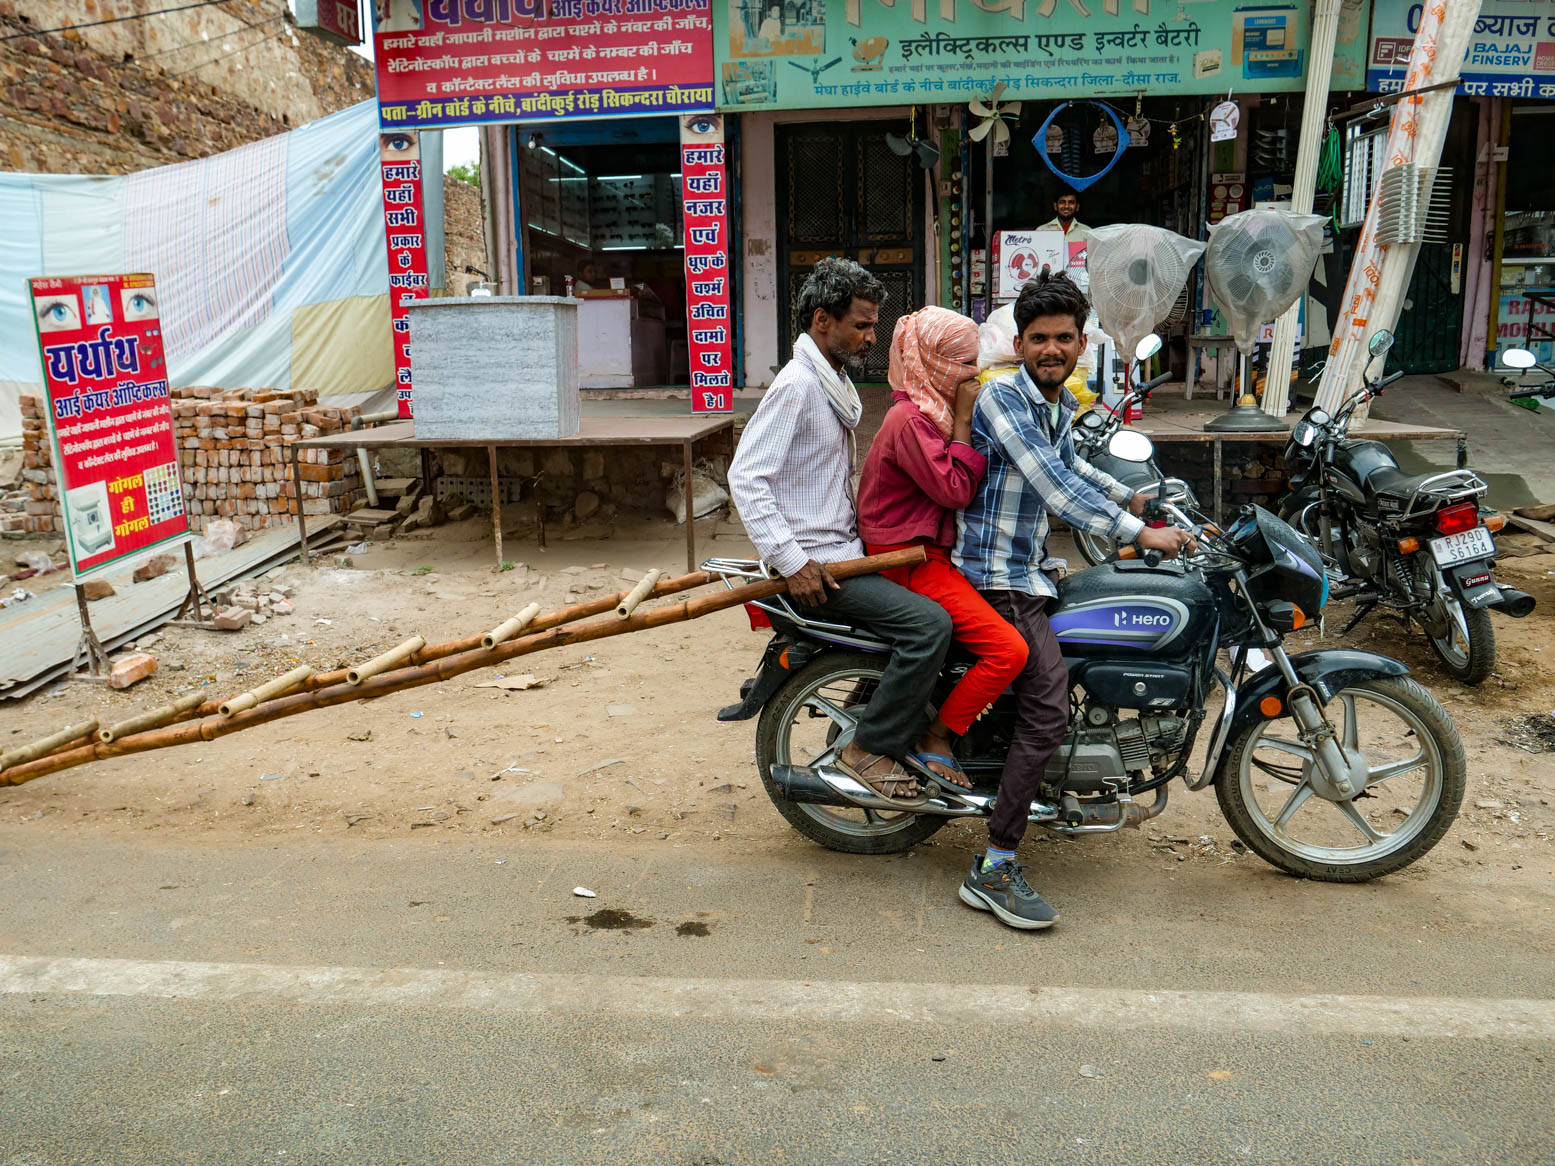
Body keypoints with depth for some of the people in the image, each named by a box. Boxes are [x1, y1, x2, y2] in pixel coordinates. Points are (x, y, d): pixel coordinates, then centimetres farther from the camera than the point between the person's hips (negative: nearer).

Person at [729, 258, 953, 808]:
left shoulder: (836, 383, 17)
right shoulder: (797, 383, -14)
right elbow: (745, 476, -22)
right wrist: (793, 562, -25)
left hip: (845, 549, 10)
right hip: (817, 565, -10)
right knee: (928, 622, -23)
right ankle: (871, 748, -11)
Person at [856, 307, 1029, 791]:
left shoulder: (933, 410, 16)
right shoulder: (912, 419, -17)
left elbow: (955, 485, 23)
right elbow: (953, 490, -22)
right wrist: (963, 420, -16)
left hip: (931, 547, 11)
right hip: (909, 559, -11)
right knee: (1008, 648, -21)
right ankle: (934, 742, -7)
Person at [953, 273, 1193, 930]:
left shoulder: (1062, 403, 14)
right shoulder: (1001, 397, -16)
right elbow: (1053, 486, -25)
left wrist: (1132, 496, 34)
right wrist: (1138, 534, -26)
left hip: (1031, 567, 10)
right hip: (997, 573, -10)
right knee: (1047, 709, -21)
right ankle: (993, 870, -17)